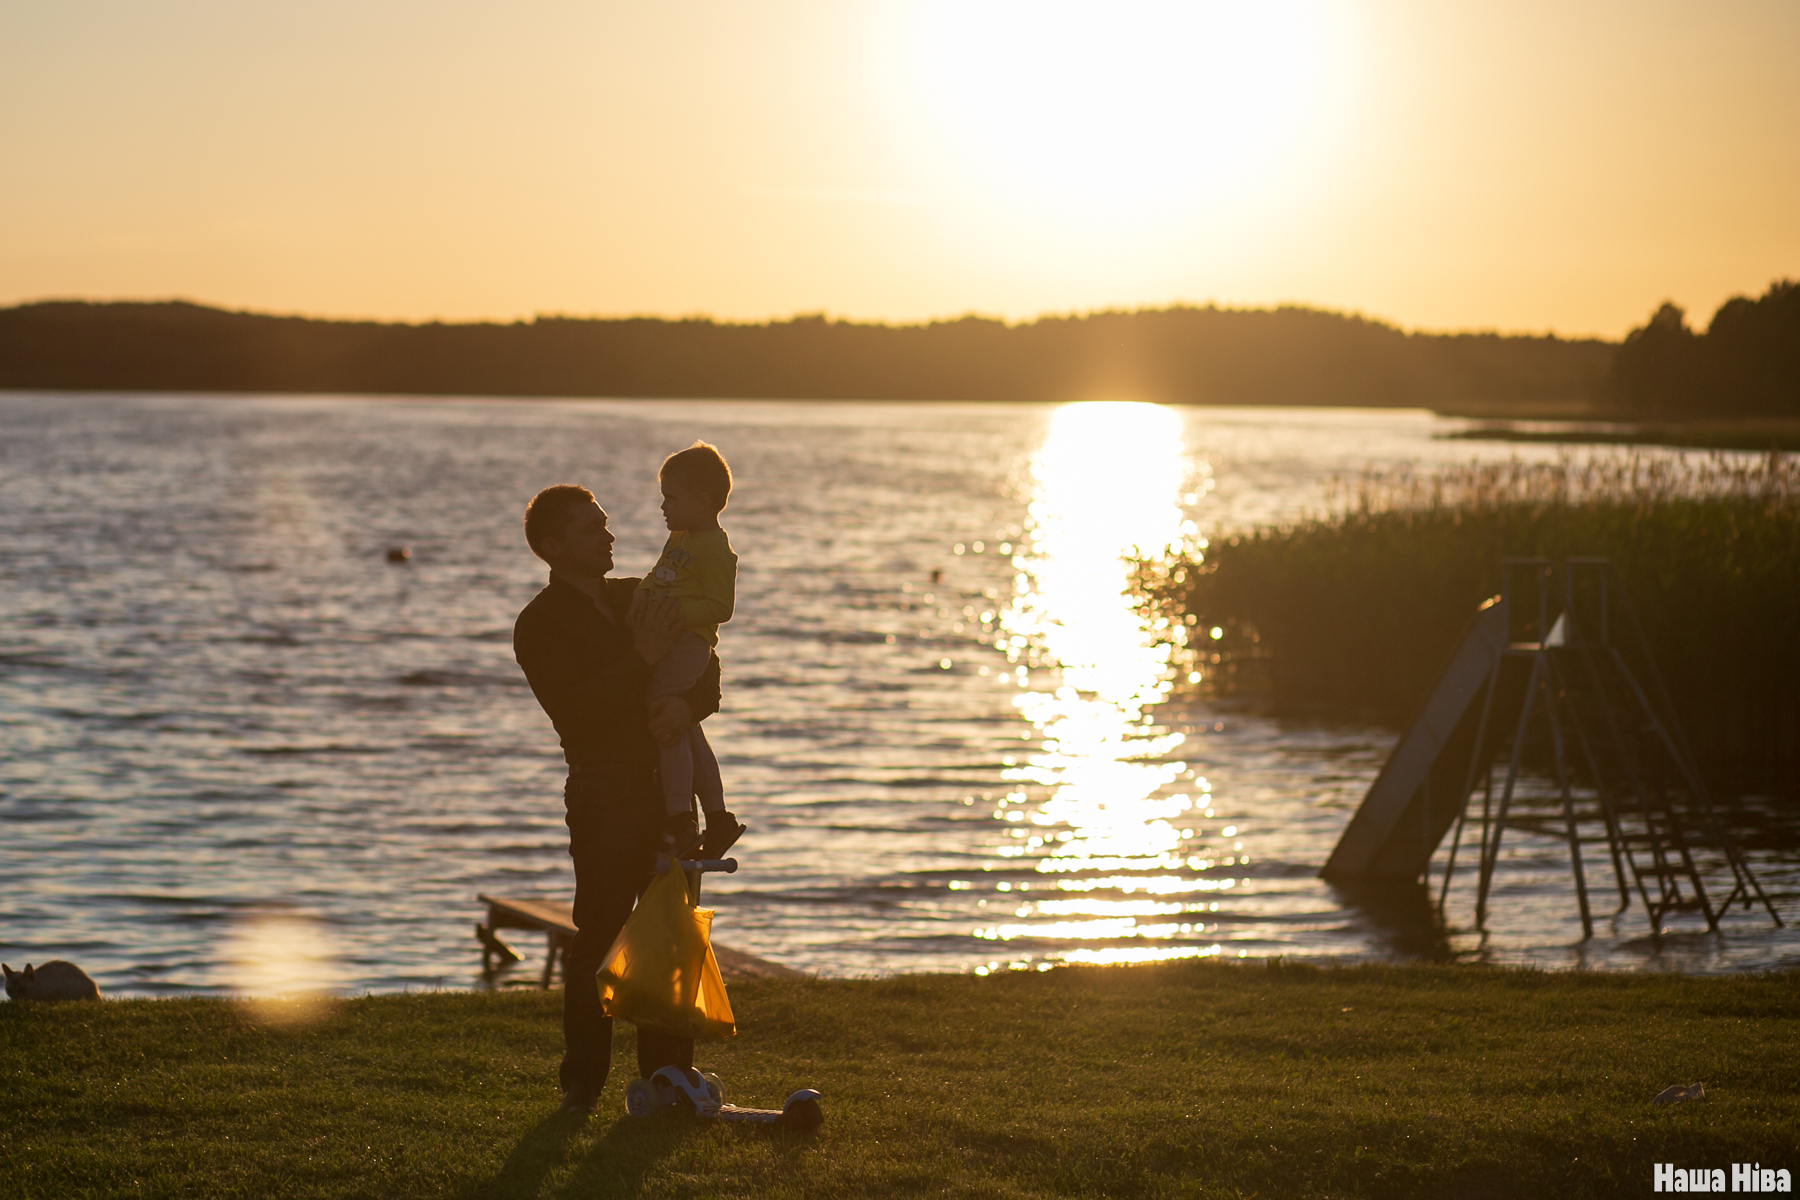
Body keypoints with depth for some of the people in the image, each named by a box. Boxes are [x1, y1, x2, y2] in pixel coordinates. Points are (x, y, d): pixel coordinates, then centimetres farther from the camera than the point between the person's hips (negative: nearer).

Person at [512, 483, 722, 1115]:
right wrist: (643, 660, -20)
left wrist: (689, 703, -10)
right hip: (603, 794, -6)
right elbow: (573, 712, -17)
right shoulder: (539, 625, -3)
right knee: (598, 938, -5)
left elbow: (707, 673, 12)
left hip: (667, 784, 6)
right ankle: (582, 1083, 2)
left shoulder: (637, 598, 16)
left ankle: (669, 1072, 13)